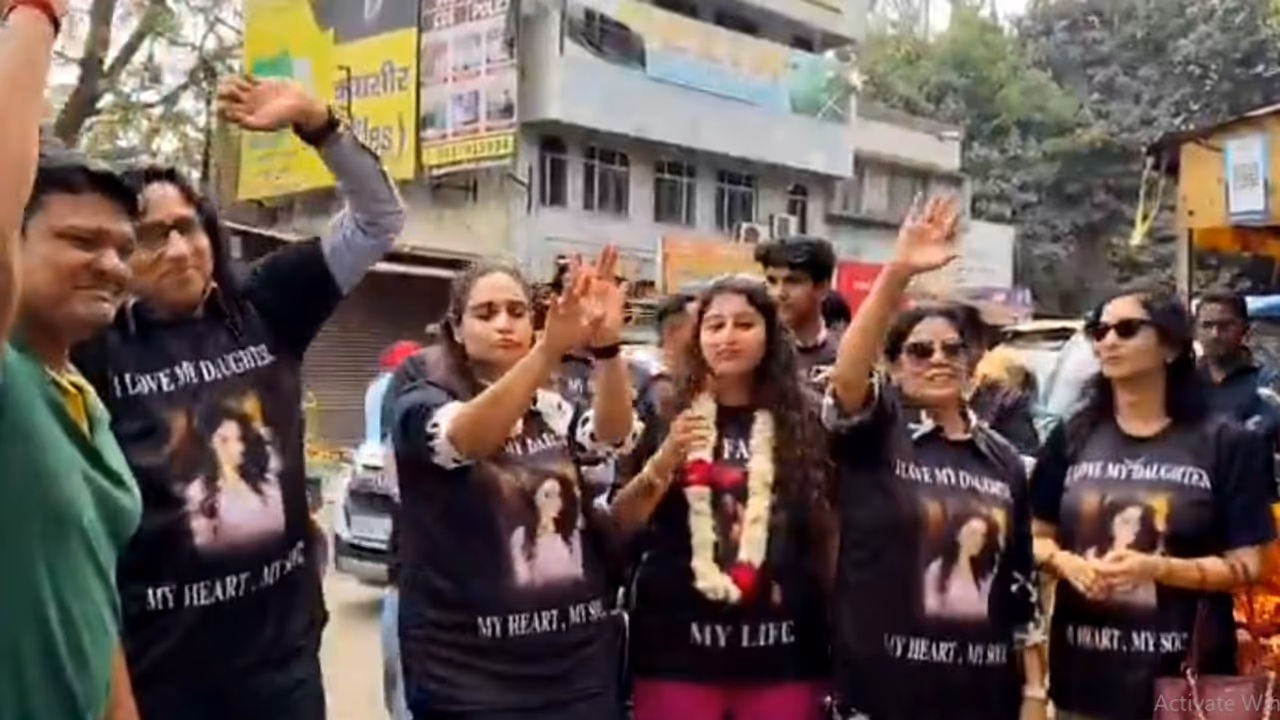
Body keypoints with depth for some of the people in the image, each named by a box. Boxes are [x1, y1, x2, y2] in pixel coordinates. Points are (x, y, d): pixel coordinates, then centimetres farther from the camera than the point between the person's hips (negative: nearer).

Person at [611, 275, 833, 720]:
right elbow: (620, 523, -3)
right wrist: (665, 459, -20)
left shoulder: (802, 421, 5)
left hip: (781, 648, 1)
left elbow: (826, 532, 9)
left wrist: (833, 634, 4)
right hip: (678, 646, -1)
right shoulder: (666, 416, 2)